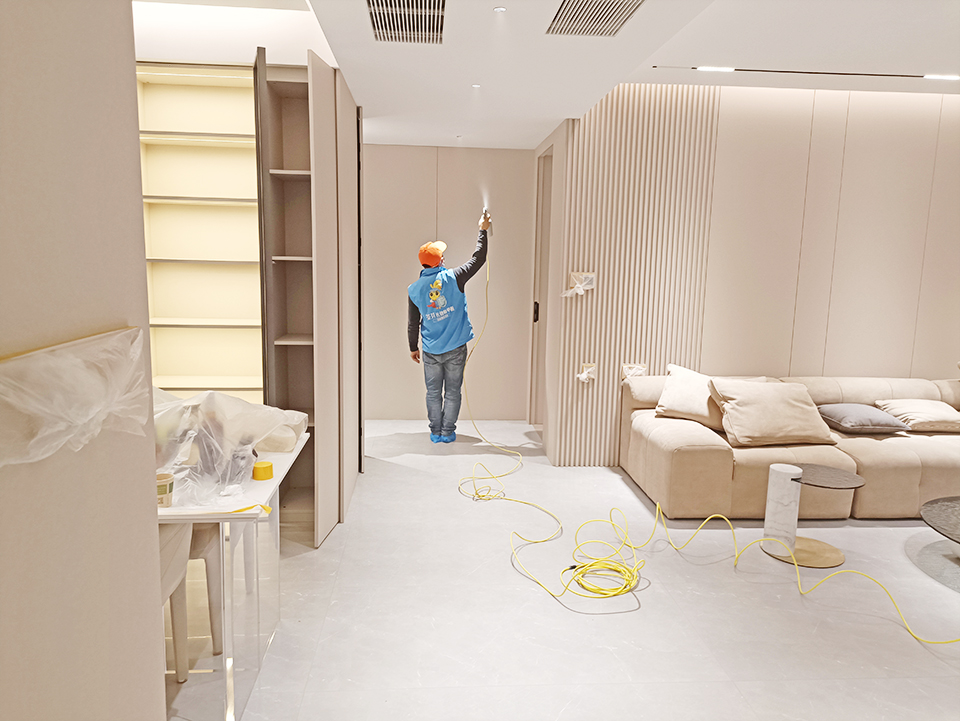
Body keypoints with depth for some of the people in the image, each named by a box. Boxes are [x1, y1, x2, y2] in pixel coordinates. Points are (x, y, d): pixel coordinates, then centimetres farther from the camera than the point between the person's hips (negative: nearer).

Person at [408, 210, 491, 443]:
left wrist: (413, 347, 17)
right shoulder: (453, 278, -12)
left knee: (433, 393, 13)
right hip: (455, 348, -1)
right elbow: (478, 259, 0)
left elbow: (412, 324, 3)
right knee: (452, 392, 10)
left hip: (431, 351, 1)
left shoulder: (414, 290, -5)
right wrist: (482, 231, 11)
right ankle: (447, 432, 17)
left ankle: (435, 432, 20)